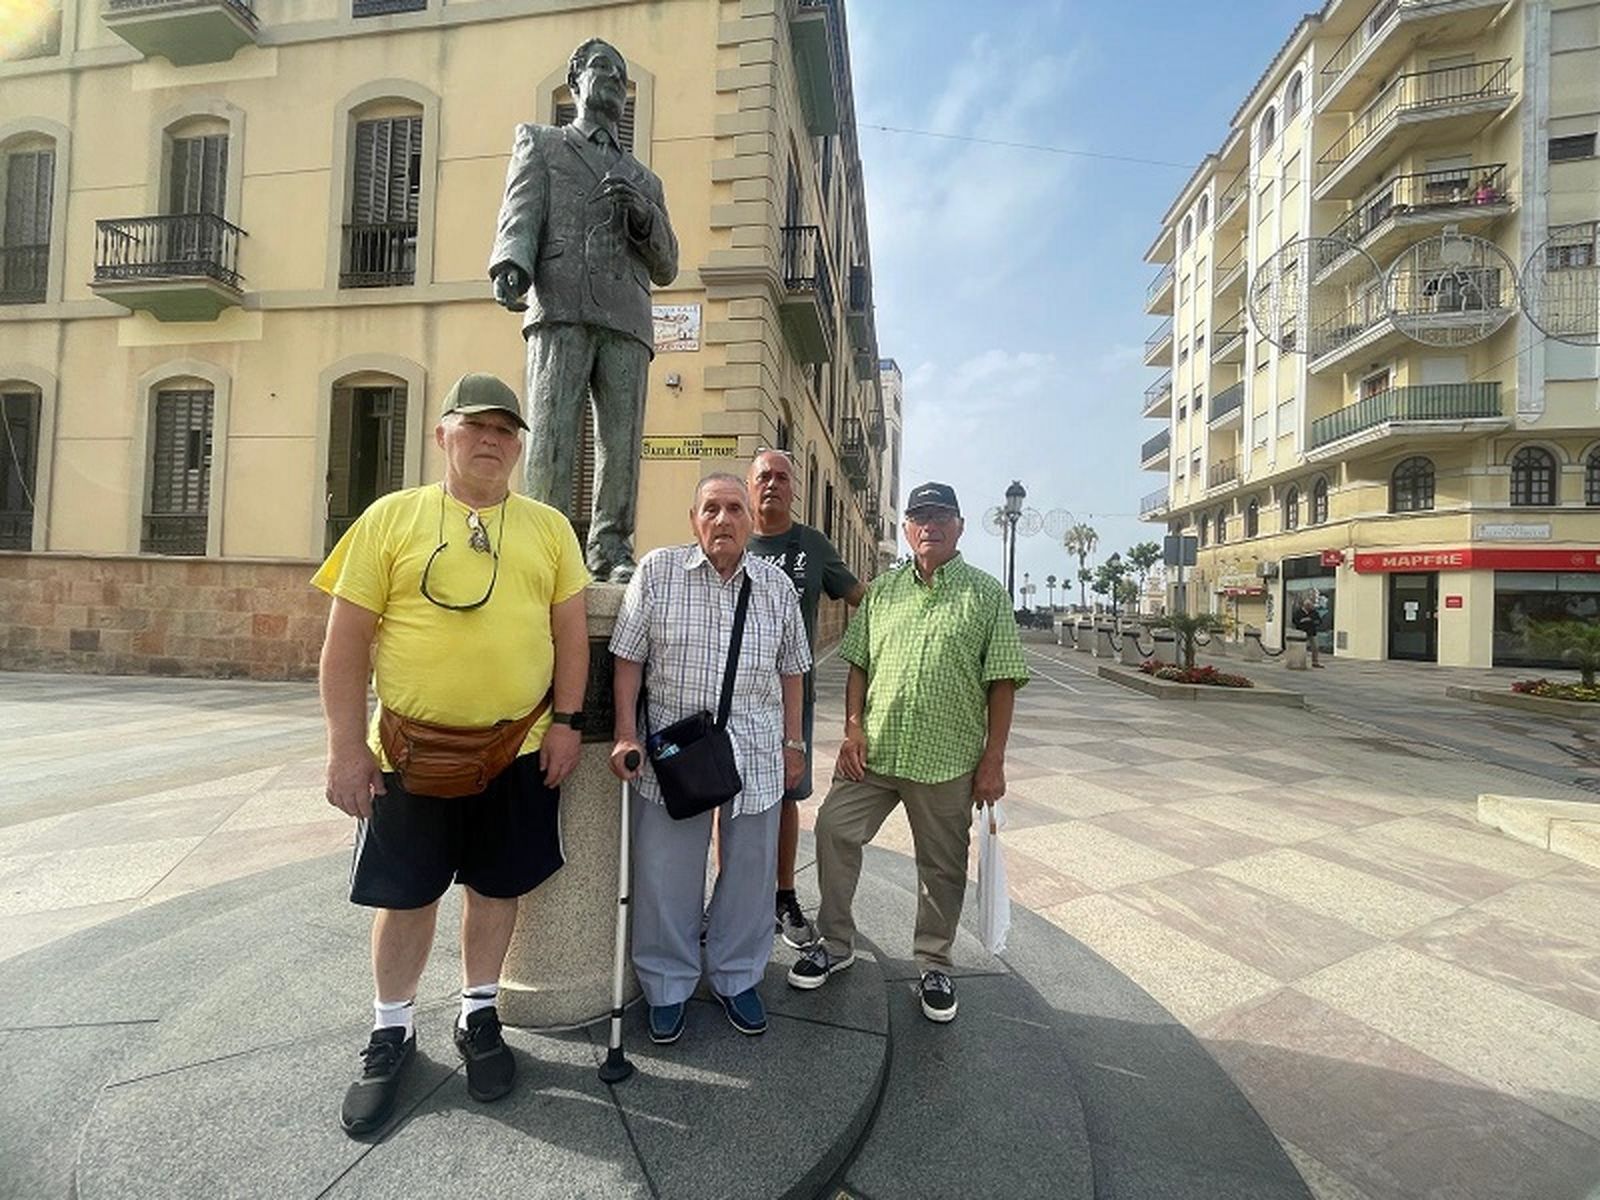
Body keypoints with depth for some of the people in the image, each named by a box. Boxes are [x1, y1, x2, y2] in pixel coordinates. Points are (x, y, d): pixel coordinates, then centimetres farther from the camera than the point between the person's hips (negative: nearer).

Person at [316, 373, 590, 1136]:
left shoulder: (548, 527, 3)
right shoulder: (391, 517, -1)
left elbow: (570, 630, 3)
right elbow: (348, 637, -3)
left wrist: (566, 721, -4)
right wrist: (346, 745, -7)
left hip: (518, 748, 1)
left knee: (496, 886, 14)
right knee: (405, 893, 13)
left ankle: (478, 1018, 37)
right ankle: (391, 1034, 36)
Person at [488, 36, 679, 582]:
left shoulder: (645, 180, 33)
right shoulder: (539, 143, 26)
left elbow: (667, 268, 23)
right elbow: (520, 215, 8)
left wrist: (642, 212, 5)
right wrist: (511, 265, -14)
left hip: (626, 320, 3)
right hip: (562, 307, -2)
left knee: (622, 441, -9)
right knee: (551, 434, -15)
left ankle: (612, 551, -8)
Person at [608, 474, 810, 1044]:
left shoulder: (777, 585, 4)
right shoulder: (657, 570, -3)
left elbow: (790, 670, 11)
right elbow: (628, 659, -1)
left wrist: (793, 744, 11)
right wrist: (626, 735, -7)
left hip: (757, 754, 2)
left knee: (749, 870, 13)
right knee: (665, 875, 7)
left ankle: (736, 977, 35)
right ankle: (667, 986, 30)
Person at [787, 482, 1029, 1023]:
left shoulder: (987, 594, -1)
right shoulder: (881, 590, 9)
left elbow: (1002, 682, -4)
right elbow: (859, 665, 10)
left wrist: (993, 760, -7)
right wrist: (854, 728, -1)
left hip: (949, 759, -2)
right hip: (873, 749, 3)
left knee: (942, 864, 10)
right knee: (833, 829, 2)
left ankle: (934, 966, 32)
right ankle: (835, 943, 24)